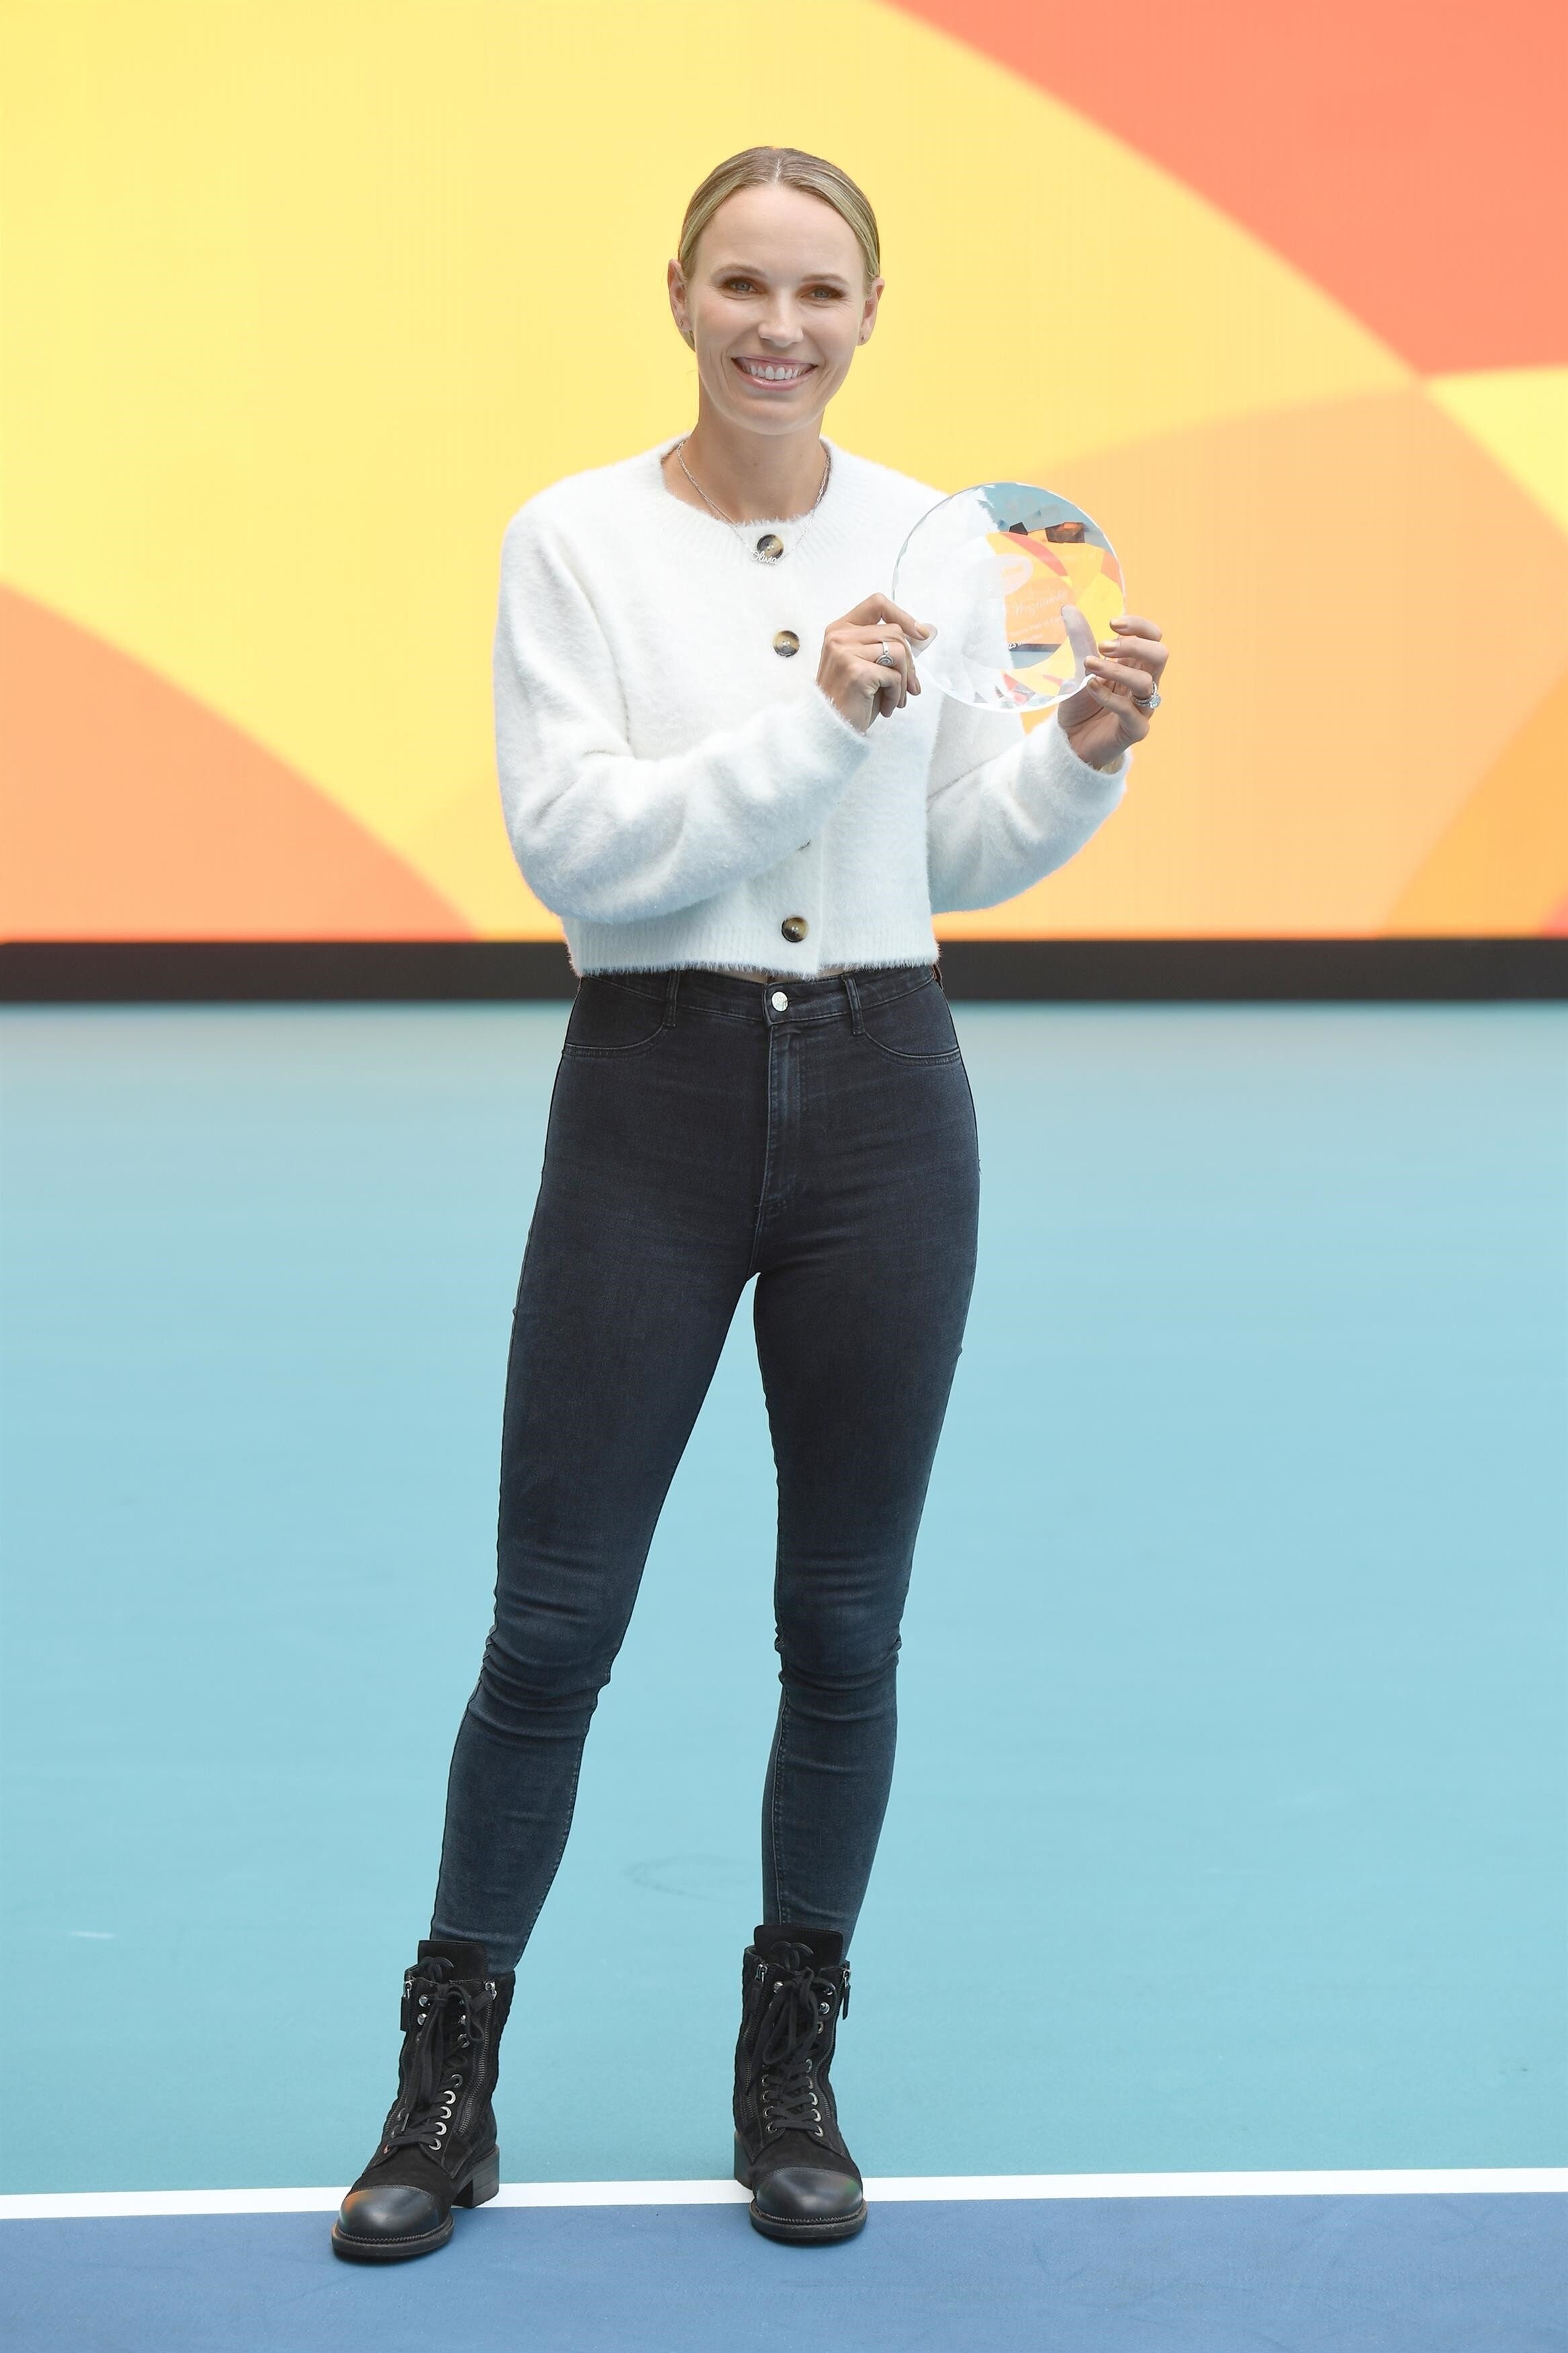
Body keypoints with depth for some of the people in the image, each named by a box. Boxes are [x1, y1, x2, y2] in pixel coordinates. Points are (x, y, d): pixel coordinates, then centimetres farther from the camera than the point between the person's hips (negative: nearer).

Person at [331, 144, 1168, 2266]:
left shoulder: (925, 537, 4)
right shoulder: (576, 537, -5)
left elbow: (966, 857, 10)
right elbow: (576, 843, -14)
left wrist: (1086, 752, -8)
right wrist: (816, 722, -22)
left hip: (883, 1100, 3)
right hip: (652, 1108, -2)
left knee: (844, 1624, 8)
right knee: (552, 1626, 1)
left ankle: (791, 2071, 24)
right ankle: (447, 2089, 15)